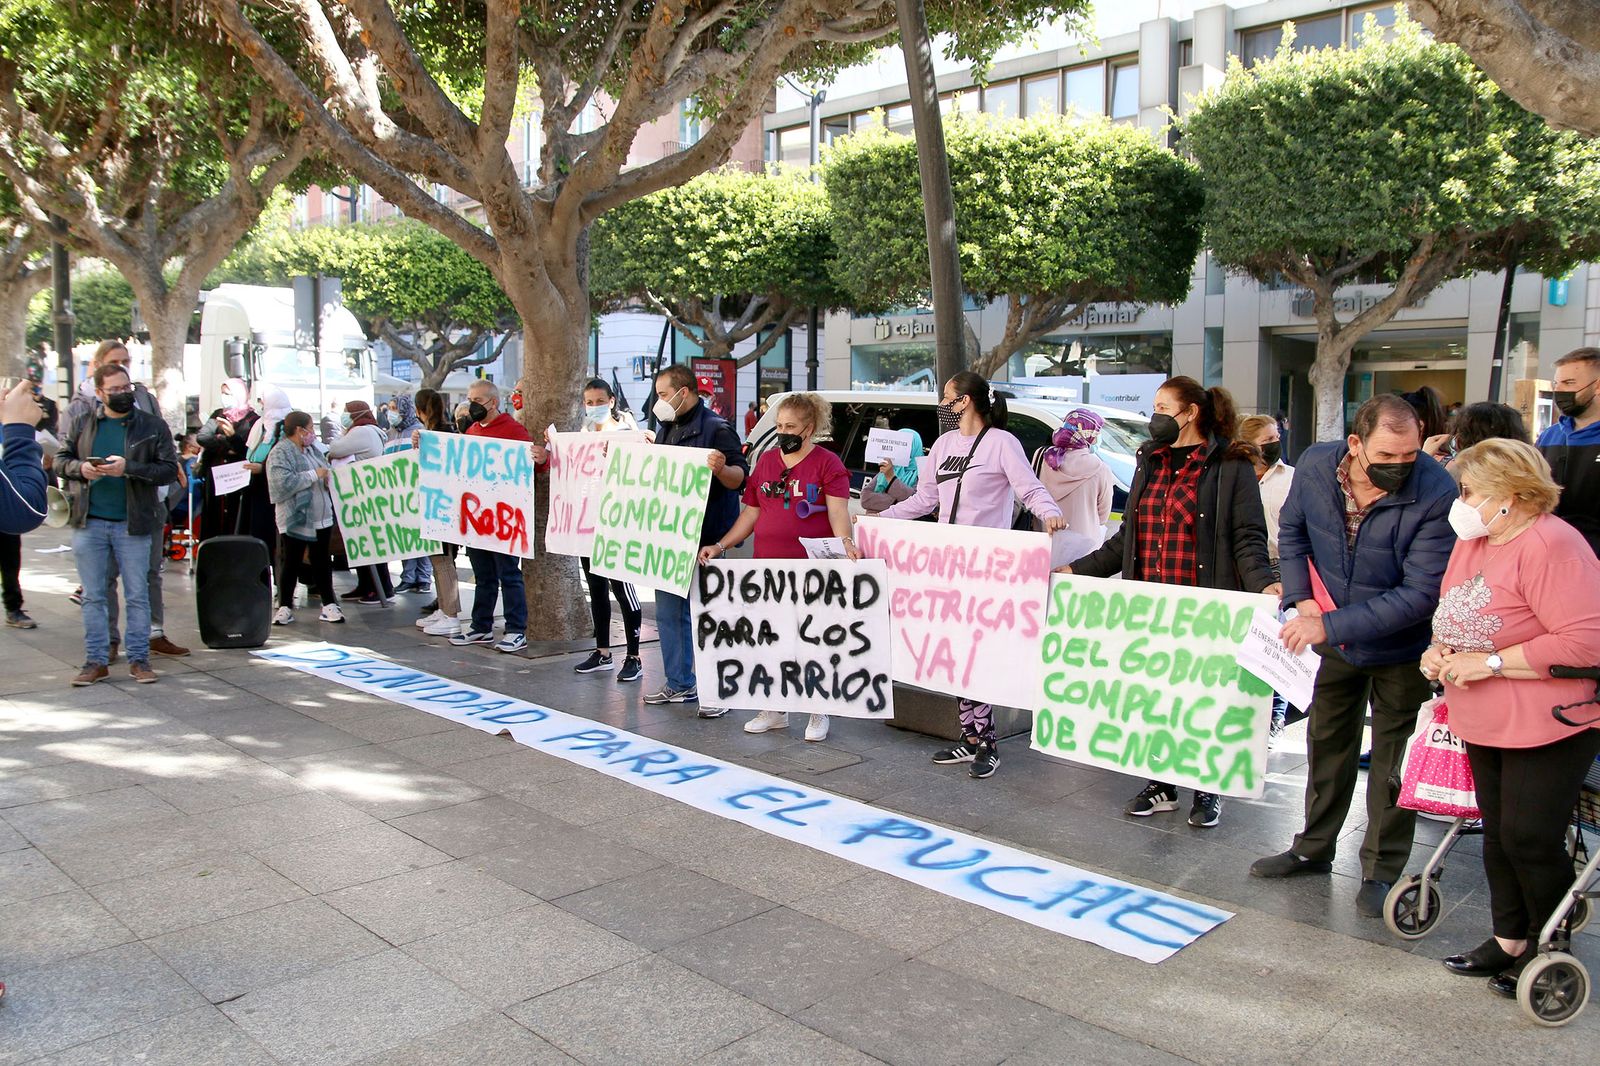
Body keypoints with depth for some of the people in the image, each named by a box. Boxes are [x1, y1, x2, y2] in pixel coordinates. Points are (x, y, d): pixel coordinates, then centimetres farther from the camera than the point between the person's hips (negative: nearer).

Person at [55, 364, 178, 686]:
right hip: (89, 523, 2)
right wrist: (81, 468, -9)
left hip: (133, 524, -2)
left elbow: (169, 469, -6)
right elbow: (60, 460, 13)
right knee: (93, 596, 8)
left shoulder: (153, 427, 1)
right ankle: (96, 661, 15)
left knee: (138, 595, 3)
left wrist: (128, 468, -18)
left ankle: (139, 659, 12)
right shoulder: (82, 424, 8)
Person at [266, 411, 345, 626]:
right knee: (290, 564, 3)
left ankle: (329, 605, 15)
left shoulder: (312, 449, 13)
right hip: (295, 520, -7)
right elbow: (283, 483, -24)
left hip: (322, 518, 7)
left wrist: (330, 476, -1)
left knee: (322, 562, 10)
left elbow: (327, 474, 23)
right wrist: (314, 475, -20)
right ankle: (285, 607, 12)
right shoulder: (280, 453, -10)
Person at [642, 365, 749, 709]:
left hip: (706, 540, -9)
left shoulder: (716, 429, -11)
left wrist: (722, 469, -37)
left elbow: (740, 477, -17)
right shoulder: (666, 429, 15)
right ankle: (679, 683, 26)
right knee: (668, 612, 14)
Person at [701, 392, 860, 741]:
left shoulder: (827, 463, -1)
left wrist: (845, 542, -30)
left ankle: (819, 714, 14)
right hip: (768, 567, 5)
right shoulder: (766, 460, 15)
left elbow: (838, 512, -11)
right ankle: (775, 710, 22)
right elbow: (751, 513, 17)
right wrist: (720, 546, 9)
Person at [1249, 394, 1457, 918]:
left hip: (1400, 648, -4)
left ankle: (1382, 870, 23)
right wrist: (1301, 598, -11)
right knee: (1327, 742, 19)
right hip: (1334, 639, 5)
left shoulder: (1436, 494, -29)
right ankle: (1313, 848, 36)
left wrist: (1332, 625, -31)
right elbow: (1292, 531, 4)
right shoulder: (1315, 466, -15)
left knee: (1392, 758, 6)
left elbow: (1421, 593, -29)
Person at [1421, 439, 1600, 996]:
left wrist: (1488, 662, -23)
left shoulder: (1550, 545, -20)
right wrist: (1438, 652, -2)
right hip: (1485, 724, 9)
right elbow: (1457, 618, 20)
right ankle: (1509, 940, 30)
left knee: (1530, 839, -4)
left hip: (1547, 725, -8)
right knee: (1498, 834, 15)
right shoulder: (1471, 543, 9)